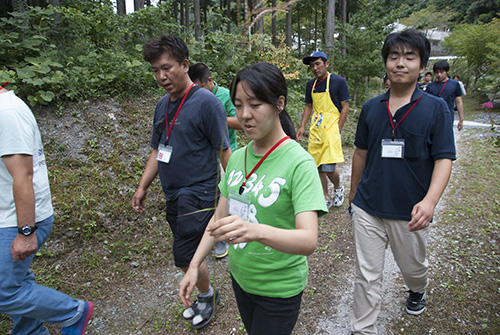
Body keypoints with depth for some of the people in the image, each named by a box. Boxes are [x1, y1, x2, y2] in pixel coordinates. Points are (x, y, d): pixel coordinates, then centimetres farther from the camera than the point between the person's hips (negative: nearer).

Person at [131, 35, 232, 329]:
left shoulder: (206, 102, -14)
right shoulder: (163, 105, 10)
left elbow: (224, 151, -14)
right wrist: (143, 187, 15)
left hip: (199, 194, -7)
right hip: (174, 195, 7)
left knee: (185, 256, -2)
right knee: (189, 252, 16)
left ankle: (207, 296, 26)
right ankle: (206, 296, 37)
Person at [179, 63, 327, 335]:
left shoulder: (299, 163, -22)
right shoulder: (237, 157, -2)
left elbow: (308, 241, -30)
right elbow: (220, 215, 5)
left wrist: (256, 231, -48)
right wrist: (194, 265, -1)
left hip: (279, 288, -5)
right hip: (240, 276, 6)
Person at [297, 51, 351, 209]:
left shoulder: (339, 81, -4)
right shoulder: (311, 84, 11)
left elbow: (345, 107, -5)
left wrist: (337, 129, -12)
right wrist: (302, 126, 6)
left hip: (332, 129, -5)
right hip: (315, 130, 6)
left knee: (328, 168, -12)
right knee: (318, 167, 6)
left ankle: (338, 188, 19)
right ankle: (325, 199, 21)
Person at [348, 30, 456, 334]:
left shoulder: (436, 108, -5)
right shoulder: (371, 108, 2)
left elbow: (444, 159, -11)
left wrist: (430, 200, -27)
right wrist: (354, 194, 16)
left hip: (410, 213, -1)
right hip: (368, 208, 1)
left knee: (413, 267, 23)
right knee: (367, 277, 6)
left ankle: (418, 291, 58)